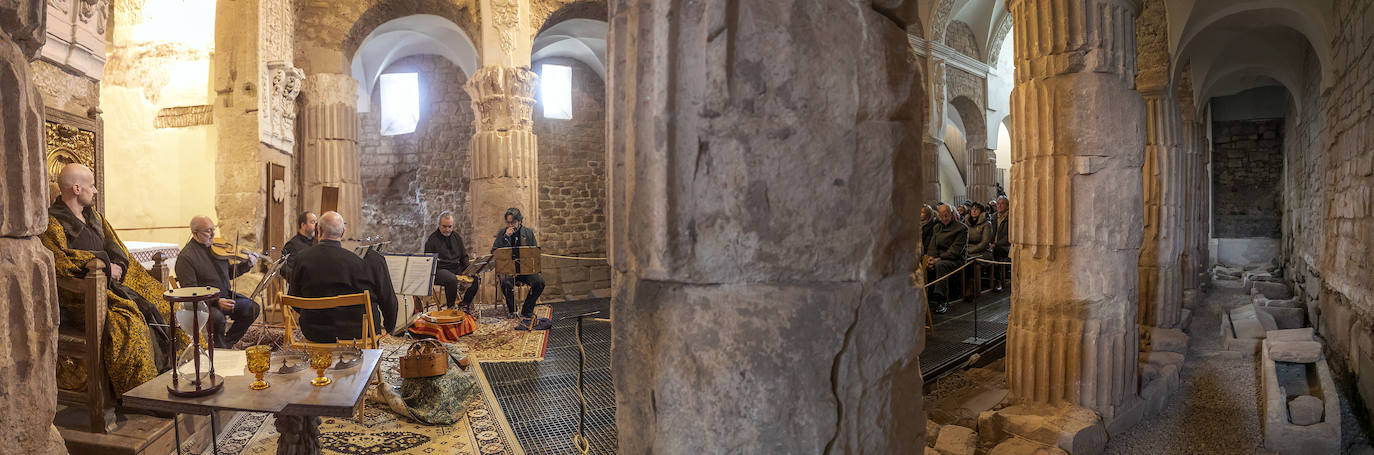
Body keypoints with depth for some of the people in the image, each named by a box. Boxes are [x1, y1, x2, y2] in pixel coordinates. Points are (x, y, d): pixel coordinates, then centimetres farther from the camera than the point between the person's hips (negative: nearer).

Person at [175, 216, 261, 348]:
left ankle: (227, 343, 8)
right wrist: (217, 301, -27)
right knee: (217, 317, -34)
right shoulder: (185, 257, -13)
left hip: (226, 296, 7)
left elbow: (228, 273, 20)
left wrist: (247, 264, 2)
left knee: (252, 308, -8)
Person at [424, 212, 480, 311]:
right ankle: (450, 307, -17)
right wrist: (434, 273, -19)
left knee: (475, 278, -19)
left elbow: (464, 257, 20)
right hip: (440, 270, -5)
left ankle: (465, 304, -2)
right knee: (452, 279, -37)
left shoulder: (457, 237, 16)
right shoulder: (432, 240, -1)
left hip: (457, 269, 5)